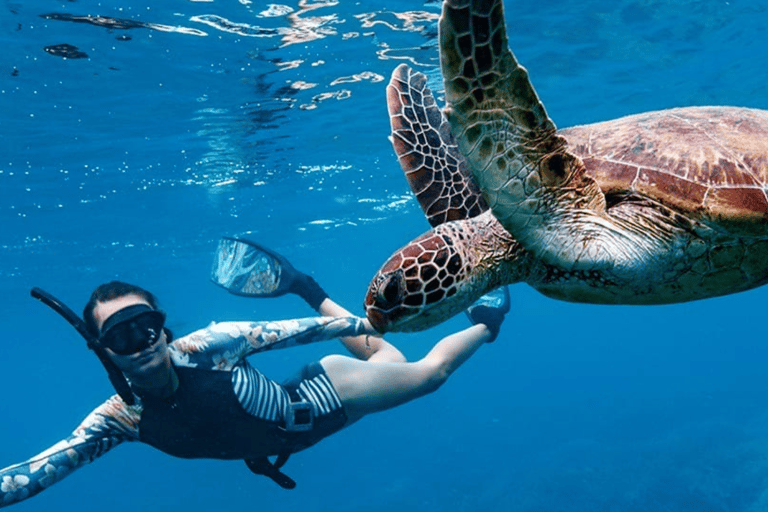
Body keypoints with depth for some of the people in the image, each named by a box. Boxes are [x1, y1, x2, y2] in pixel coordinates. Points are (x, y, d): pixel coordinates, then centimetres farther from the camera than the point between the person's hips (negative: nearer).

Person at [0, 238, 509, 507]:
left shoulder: (209, 346, -32)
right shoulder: (118, 420, -20)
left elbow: (289, 331, -20)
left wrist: (365, 324, -11)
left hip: (326, 391, -4)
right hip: (293, 434, 5)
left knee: (425, 373, 10)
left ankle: (485, 321, 37)